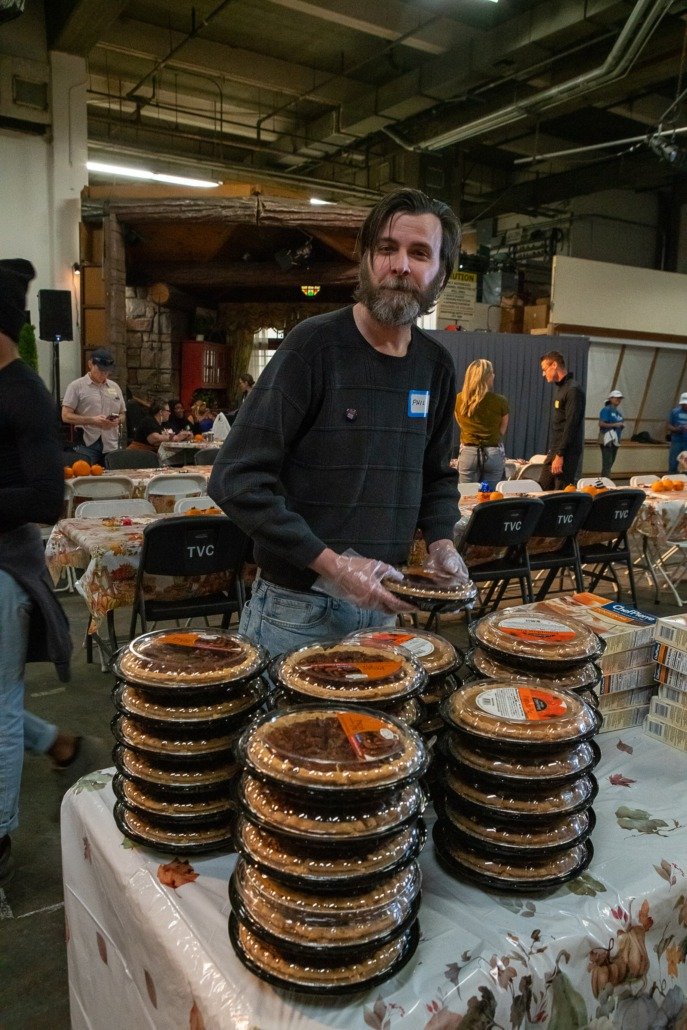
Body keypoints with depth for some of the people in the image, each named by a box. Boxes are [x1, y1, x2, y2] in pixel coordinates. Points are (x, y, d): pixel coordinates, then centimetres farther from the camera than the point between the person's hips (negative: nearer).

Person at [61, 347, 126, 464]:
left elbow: (122, 413, 22)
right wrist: (92, 420, -16)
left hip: (112, 446, 4)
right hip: (87, 446, -4)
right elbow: (66, 416, -4)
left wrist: (117, 420, -2)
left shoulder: (115, 387, 16)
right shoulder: (76, 386, 2)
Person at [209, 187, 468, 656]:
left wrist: (442, 542, 0)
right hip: (297, 610, -5)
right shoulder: (315, 344, -15)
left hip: (381, 607, 6)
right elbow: (238, 479, -18)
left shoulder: (436, 365, 3)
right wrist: (331, 564, -21)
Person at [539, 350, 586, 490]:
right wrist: (552, 452, 17)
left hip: (567, 452, -9)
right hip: (554, 451, 9)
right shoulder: (560, 388, 16)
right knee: (542, 490, 8)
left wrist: (560, 455, -22)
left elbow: (571, 426, -20)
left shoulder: (573, 390, -14)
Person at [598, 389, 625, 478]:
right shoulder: (606, 410, -8)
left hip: (615, 440, 9)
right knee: (607, 464, -14)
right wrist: (615, 424, -18)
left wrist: (622, 425, 5)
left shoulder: (619, 412, 17)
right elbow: (601, 424, -17)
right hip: (607, 440, -9)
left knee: (610, 464, 10)